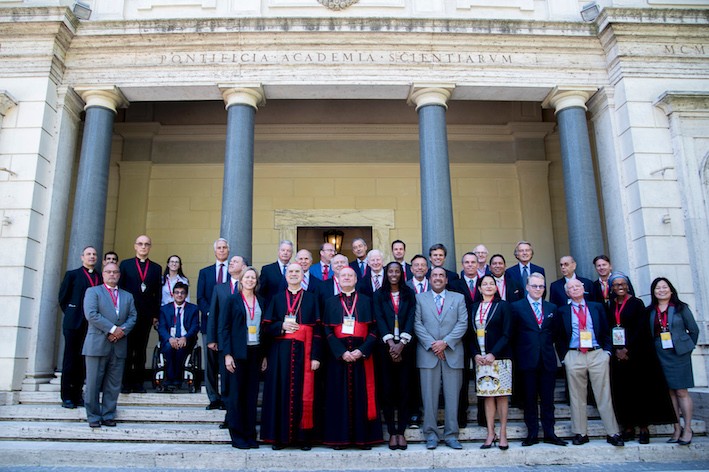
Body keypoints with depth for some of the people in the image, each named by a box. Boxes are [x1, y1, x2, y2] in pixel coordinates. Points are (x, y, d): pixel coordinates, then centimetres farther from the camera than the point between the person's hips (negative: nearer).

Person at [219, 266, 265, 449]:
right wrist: (227, 354, -11)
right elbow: (224, 328, -3)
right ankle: (237, 436, 10)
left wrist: (265, 355, 6)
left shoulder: (261, 302, 11)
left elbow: (264, 329, 11)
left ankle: (250, 434, 15)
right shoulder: (231, 300, 1)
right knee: (236, 394, 1)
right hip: (238, 352, -3)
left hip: (255, 352, 4)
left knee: (252, 394, 6)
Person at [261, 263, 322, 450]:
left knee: (304, 394, 0)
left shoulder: (312, 299, 8)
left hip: (303, 352, -1)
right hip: (280, 353, 1)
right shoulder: (277, 298, 12)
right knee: (280, 392, 2)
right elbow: (266, 327, 7)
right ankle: (279, 436, 11)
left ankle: (303, 437, 10)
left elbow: (317, 329, 1)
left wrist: (315, 356, -7)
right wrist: (281, 326, -13)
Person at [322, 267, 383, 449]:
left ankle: (364, 436, 10)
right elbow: (327, 331, 1)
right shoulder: (330, 302, 9)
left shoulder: (366, 301, 9)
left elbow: (373, 329, 2)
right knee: (339, 396, 2)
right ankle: (339, 437, 10)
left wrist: (362, 350, -12)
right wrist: (341, 352, -12)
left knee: (362, 395, 2)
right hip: (338, 355, 0)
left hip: (362, 355, 0)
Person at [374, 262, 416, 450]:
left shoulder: (409, 294, 9)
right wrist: (390, 343, -15)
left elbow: (411, 319, -1)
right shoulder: (379, 295, 7)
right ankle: (392, 432, 9)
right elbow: (379, 320, -2)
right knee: (387, 390, 1)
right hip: (386, 347, 0)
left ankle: (401, 432, 10)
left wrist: (401, 344, -13)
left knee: (404, 389, 2)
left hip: (405, 347, 0)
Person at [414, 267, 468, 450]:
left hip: (452, 353, 1)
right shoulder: (419, 298, 10)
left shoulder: (458, 298, 12)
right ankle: (431, 435, 9)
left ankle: (451, 435, 11)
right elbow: (417, 324, 2)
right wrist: (432, 344, -10)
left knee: (452, 396, 3)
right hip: (428, 353, -1)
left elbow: (463, 323, 2)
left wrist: (445, 342, -10)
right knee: (429, 396, 0)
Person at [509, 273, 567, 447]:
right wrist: (517, 357, -1)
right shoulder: (516, 307, 2)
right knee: (529, 398, 3)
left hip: (547, 360, 3)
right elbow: (512, 335, 1)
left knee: (548, 398, 6)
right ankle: (532, 434, 12)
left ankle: (549, 433, 16)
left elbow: (554, 333, 14)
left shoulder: (551, 308, 13)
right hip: (527, 360, -2)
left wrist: (547, 348, 3)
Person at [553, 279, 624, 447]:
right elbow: (558, 336, 8)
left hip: (597, 354, 1)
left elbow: (606, 331, 12)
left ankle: (613, 433, 9)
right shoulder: (562, 311, 9)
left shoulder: (597, 307, 12)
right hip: (573, 356, 0)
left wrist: (607, 351, 2)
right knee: (577, 397, 3)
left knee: (604, 395, 2)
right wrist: (563, 356, 1)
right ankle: (580, 433, 11)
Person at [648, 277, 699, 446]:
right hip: (660, 356, 2)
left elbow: (694, 330, 5)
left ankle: (687, 429, 8)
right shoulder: (650, 311, 6)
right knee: (670, 392, 6)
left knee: (681, 392, -2)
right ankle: (677, 429, 13)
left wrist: (687, 347, 6)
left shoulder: (681, 308, 1)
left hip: (679, 354, -2)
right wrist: (651, 350, 1)